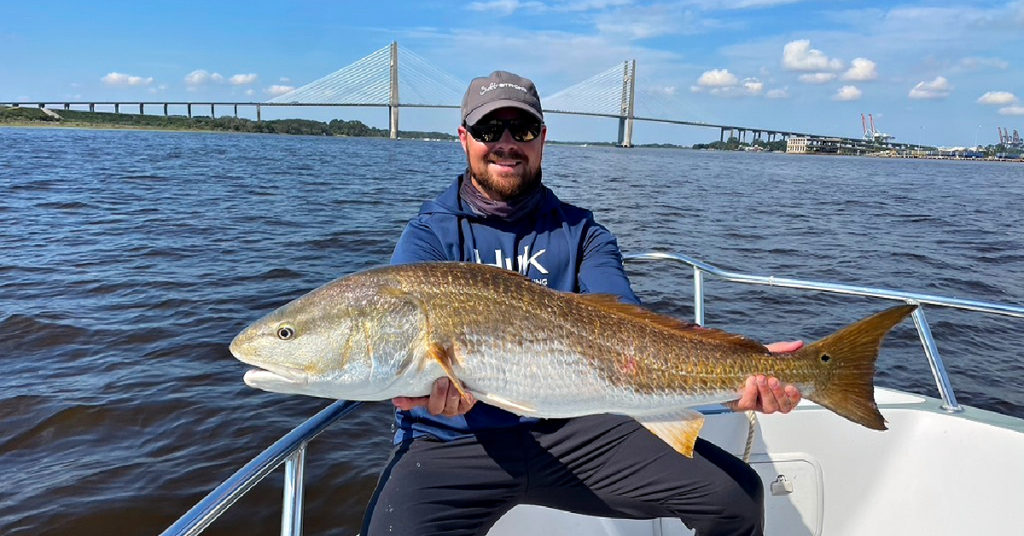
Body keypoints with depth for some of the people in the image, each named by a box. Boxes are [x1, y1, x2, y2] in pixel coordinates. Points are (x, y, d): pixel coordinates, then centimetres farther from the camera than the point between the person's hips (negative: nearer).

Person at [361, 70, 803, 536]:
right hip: (451, 440, -1)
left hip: (572, 429, 2)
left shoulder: (580, 233, 7)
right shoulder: (427, 236, 2)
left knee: (736, 493, -10)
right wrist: (427, 379, -39)